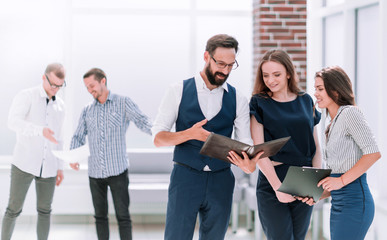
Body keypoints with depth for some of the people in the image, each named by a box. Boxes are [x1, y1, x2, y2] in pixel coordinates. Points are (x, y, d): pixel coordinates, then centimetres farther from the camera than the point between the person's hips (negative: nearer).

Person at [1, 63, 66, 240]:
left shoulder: (59, 105, 11)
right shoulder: (25, 96, -8)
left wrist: (60, 167, 14)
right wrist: (41, 131, -42)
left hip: (47, 167, 5)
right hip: (24, 163, -5)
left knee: (44, 211, 8)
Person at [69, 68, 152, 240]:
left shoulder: (123, 103, 0)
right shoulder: (87, 111, 12)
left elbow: (142, 122, -12)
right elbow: (78, 137, 11)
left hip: (118, 171, -4)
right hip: (95, 173, 4)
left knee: (123, 216, -3)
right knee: (100, 216, 9)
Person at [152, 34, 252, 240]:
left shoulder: (237, 100, 7)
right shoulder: (178, 91, 1)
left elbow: (245, 143, 4)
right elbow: (158, 138, -1)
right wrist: (190, 134, -19)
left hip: (221, 181, 3)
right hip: (185, 177, -2)